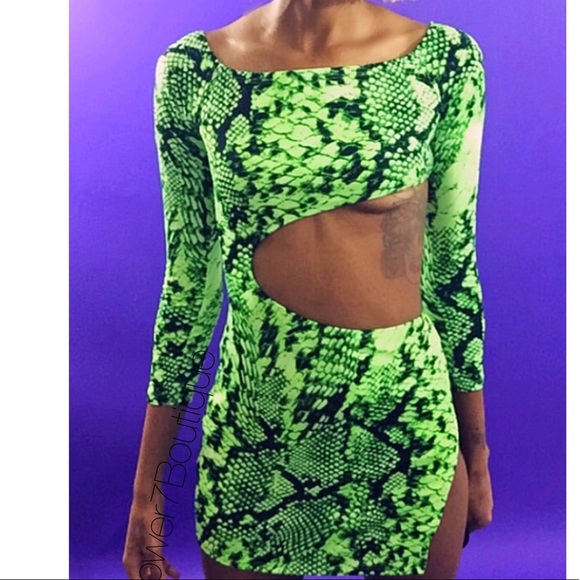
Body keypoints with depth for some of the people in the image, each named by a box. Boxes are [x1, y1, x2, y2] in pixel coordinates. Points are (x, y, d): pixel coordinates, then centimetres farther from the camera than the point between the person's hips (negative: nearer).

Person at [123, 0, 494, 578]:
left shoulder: (447, 59, -5)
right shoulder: (193, 70, -5)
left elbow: (453, 265, 1)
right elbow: (190, 279, 0)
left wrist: (476, 451, 8)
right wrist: (147, 483, 4)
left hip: (411, 423, 1)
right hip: (250, 429, 0)